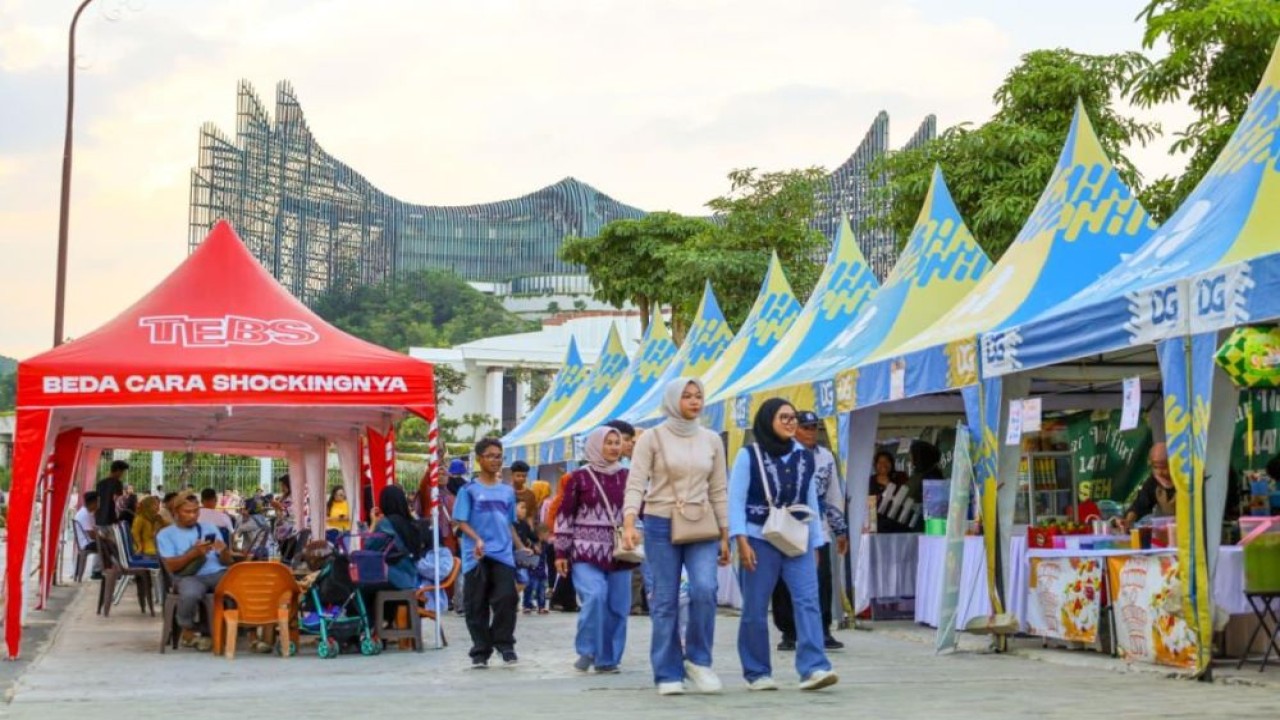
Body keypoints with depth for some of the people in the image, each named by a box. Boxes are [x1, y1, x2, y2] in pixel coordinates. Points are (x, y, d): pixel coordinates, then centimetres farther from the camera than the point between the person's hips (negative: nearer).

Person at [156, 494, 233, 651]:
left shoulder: (210, 528, 20)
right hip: (189, 576, -2)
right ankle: (188, 632, -9)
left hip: (217, 573, 3)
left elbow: (227, 562, 15)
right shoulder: (165, 534, 10)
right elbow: (171, 566, -3)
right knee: (190, 594, -39)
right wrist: (194, 553, -17)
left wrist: (224, 550, -9)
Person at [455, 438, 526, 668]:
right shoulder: (469, 489, 1)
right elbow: (461, 521, -4)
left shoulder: (508, 491, 13)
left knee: (506, 599, -9)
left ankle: (505, 645, 7)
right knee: (477, 605, 2)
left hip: (503, 554, 2)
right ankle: (480, 651, 11)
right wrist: (477, 540, -19)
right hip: (477, 556, -2)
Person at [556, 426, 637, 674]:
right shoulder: (580, 477, -2)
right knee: (594, 597, -21)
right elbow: (564, 515, 0)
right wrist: (561, 553, -2)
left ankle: (607, 659, 16)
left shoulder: (626, 477, 9)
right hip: (587, 550, -4)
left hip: (618, 551, 4)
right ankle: (587, 651, -4)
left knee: (617, 606, 4)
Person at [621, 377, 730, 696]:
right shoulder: (653, 438, -2)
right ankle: (668, 675, 8)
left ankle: (698, 660, 1)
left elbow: (719, 491, 11)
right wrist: (629, 523, -21)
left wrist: (724, 535, 9)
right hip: (661, 526, -2)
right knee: (665, 601, 0)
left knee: (704, 589, -18)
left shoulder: (711, 440, 8)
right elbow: (636, 484, -7)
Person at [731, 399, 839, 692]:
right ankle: (757, 673, 13)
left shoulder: (805, 457, 11)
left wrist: (816, 543, 14)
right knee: (755, 609, 3)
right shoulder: (749, 456, -1)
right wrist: (742, 541, -13)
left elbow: (811, 502, 16)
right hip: (761, 541, -3)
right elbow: (736, 501, -4)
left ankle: (813, 668, -19)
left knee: (807, 601, -12)